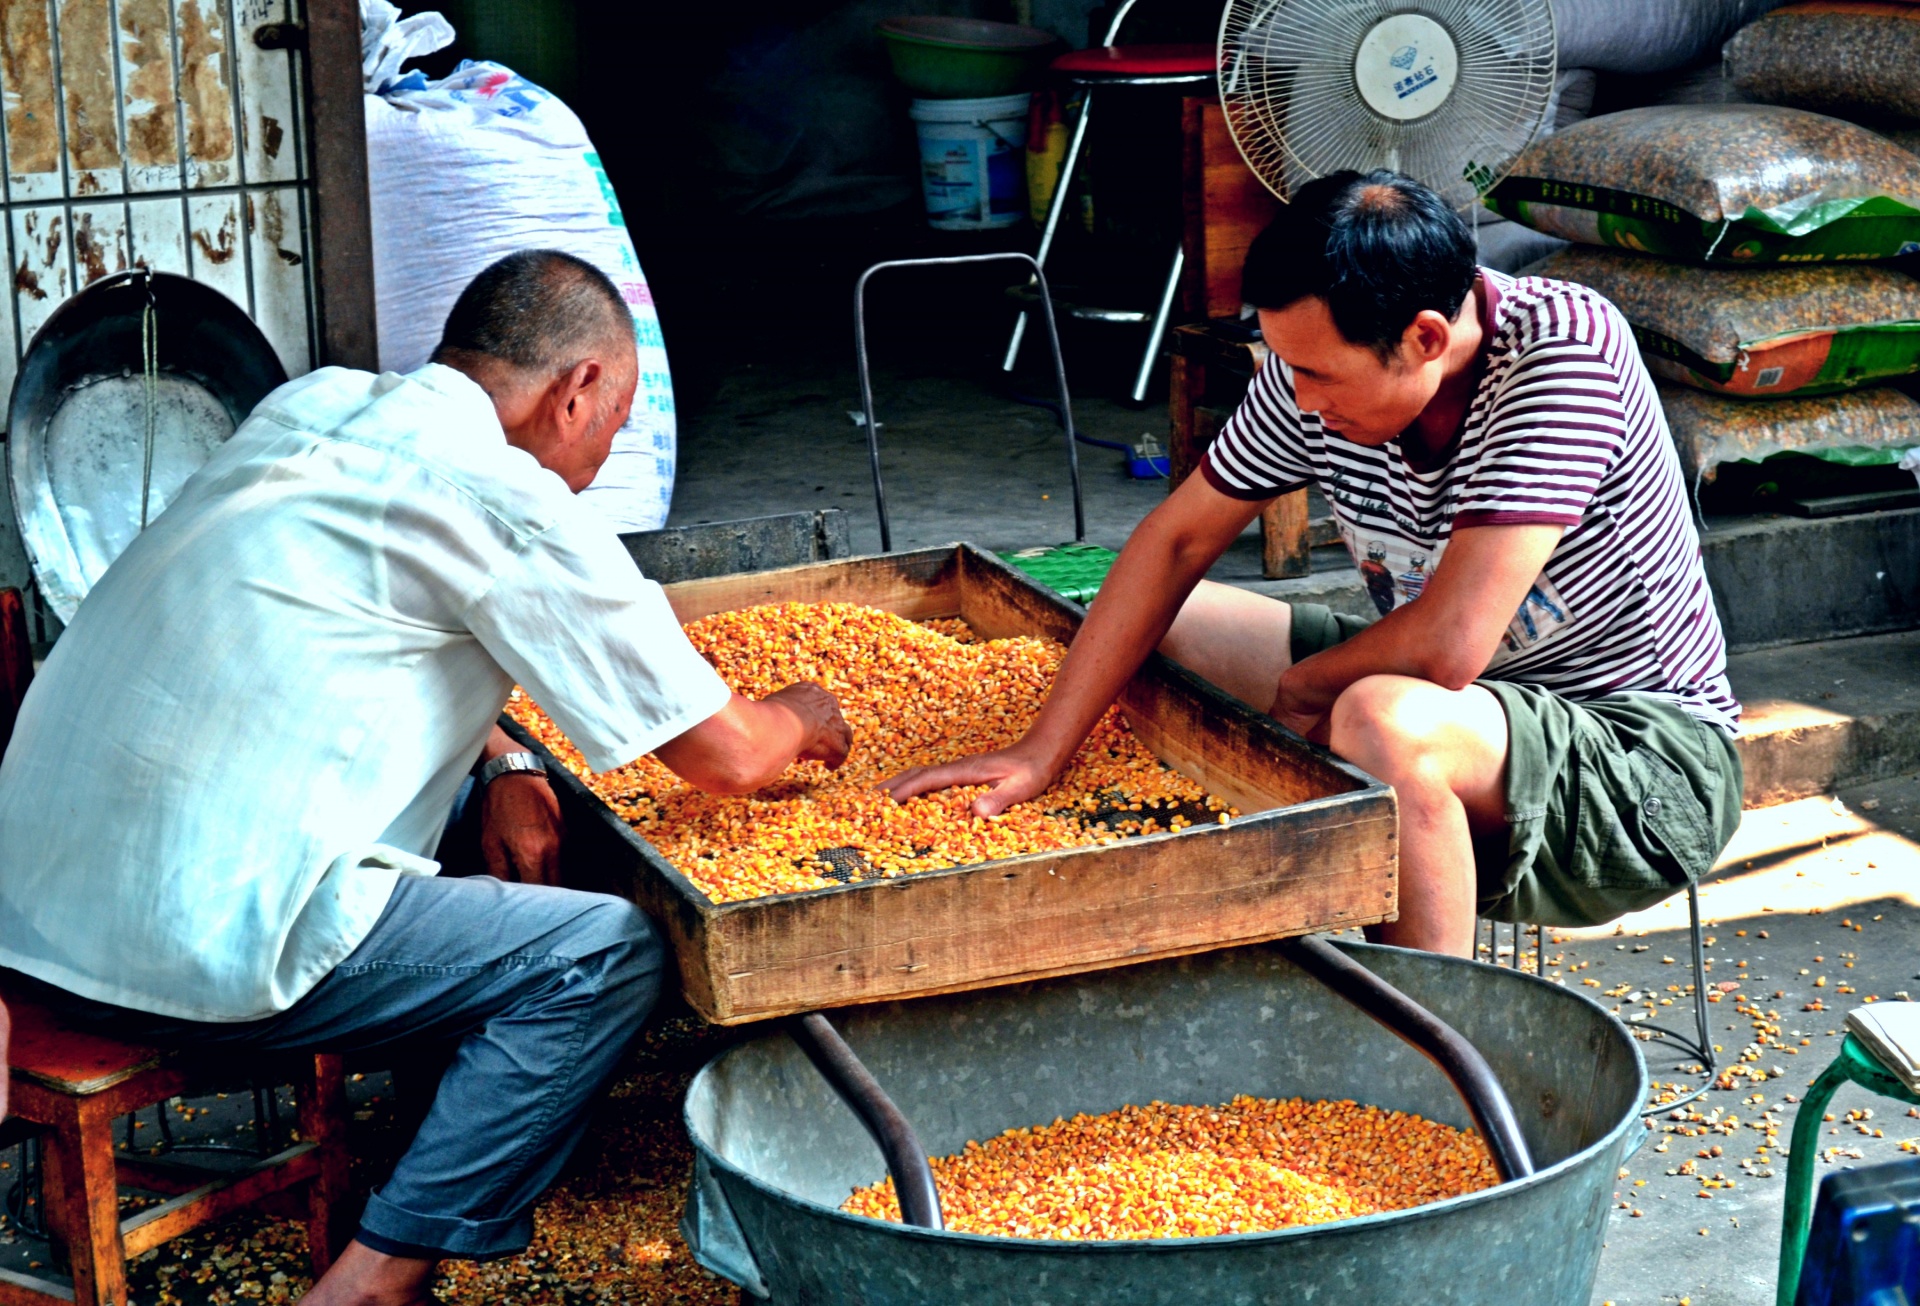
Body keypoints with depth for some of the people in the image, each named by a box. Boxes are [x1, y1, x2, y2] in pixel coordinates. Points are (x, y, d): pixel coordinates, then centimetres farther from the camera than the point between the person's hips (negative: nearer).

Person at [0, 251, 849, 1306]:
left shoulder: (312, 402, 13)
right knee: (608, 952, 1)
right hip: (202, 949, -9)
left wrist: (503, 764, 16)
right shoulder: (507, 504, -10)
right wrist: (799, 721, 19)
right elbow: (726, 756, -3)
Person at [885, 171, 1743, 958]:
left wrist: (1298, 685, -13)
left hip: (1642, 747, -7)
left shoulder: (1562, 350, -28)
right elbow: (1175, 541, -1)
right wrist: (1044, 751, -7)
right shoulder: (1323, 363, -10)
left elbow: (1449, 646, -32)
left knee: (1385, 722, -37)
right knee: (1155, 624, 6)